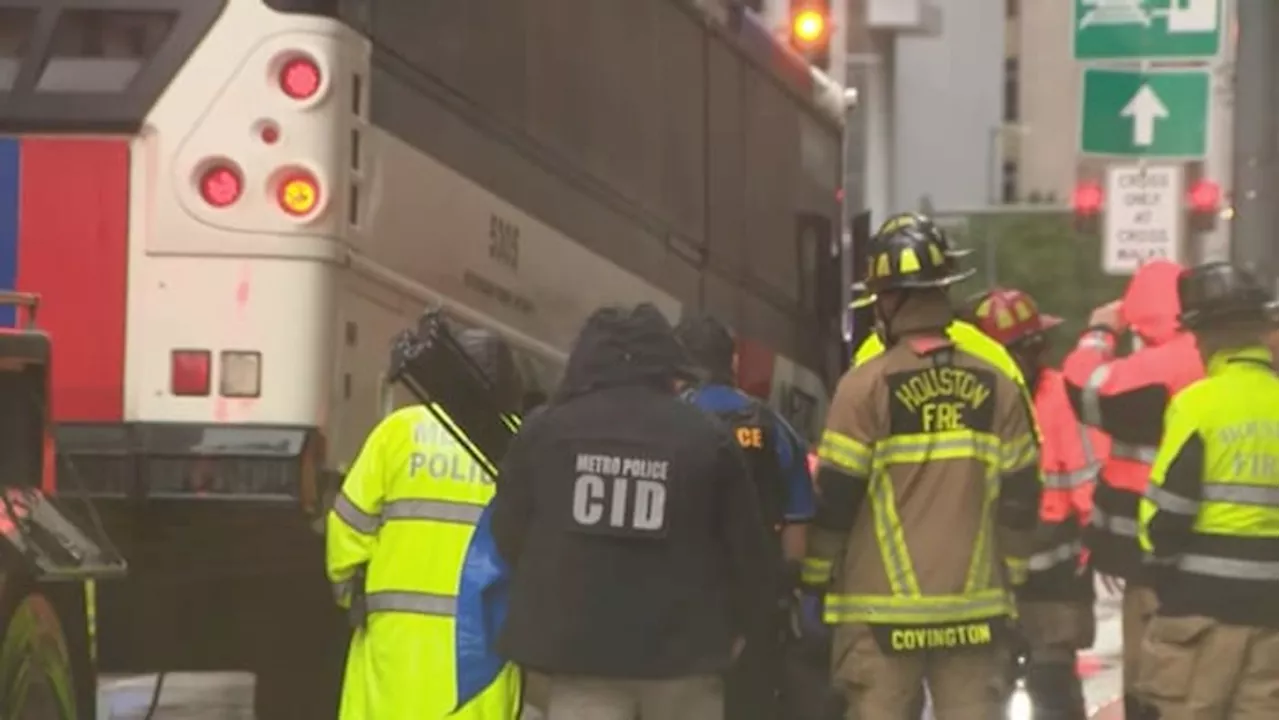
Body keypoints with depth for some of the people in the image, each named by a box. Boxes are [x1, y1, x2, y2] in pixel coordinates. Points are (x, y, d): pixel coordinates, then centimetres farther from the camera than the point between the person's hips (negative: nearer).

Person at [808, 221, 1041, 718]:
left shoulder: (867, 387, -9)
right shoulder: (995, 388, 3)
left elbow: (835, 497, -7)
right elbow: (1020, 500, 7)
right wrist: (1011, 584, 17)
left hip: (883, 610, -3)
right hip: (974, 607, 3)